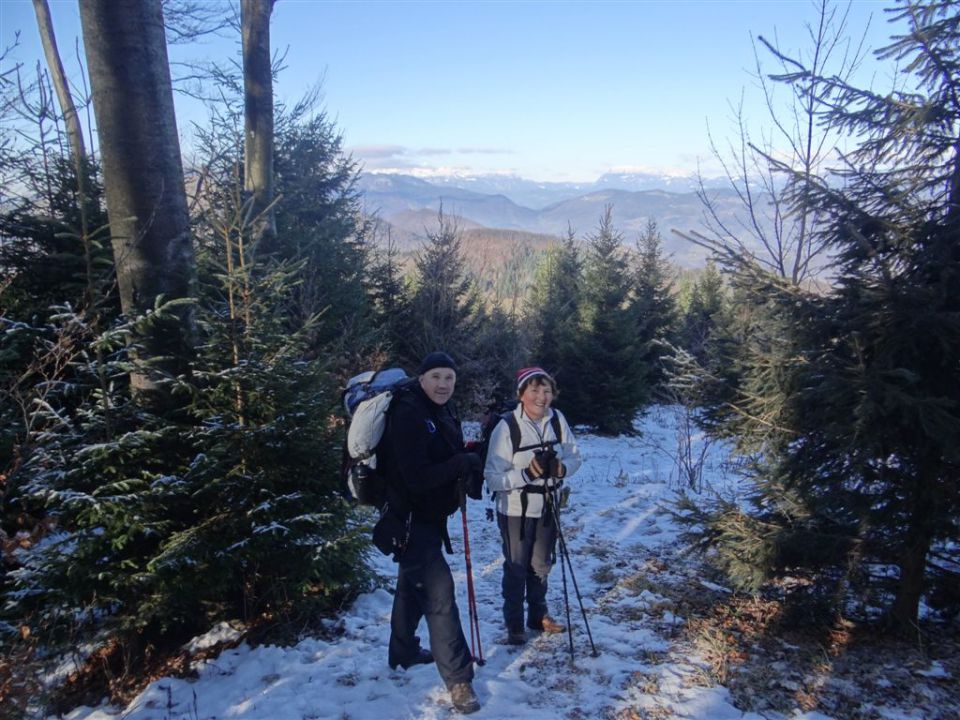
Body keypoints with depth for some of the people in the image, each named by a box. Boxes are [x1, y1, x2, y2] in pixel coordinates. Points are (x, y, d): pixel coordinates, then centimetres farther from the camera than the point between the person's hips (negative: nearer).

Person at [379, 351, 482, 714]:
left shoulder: (442, 412, 6)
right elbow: (416, 478, -30)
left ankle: (403, 652, 42)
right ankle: (458, 678, 2)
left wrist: (468, 465, -5)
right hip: (410, 518, -10)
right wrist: (463, 464, -22)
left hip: (428, 515, 10)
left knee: (413, 585, 23)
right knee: (439, 592, -8)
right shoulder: (408, 414, -23)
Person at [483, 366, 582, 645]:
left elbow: (575, 456, 1)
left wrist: (563, 468, -20)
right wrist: (526, 474, -34)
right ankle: (514, 624, 32)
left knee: (541, 565, 22)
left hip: (547, 507, 5)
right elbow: (493, 478, -22)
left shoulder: (557, 420, -10)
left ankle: (538, 616, 43)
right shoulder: (506, 427, -23)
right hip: (516, 511, -4)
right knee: (516, 569, 12)